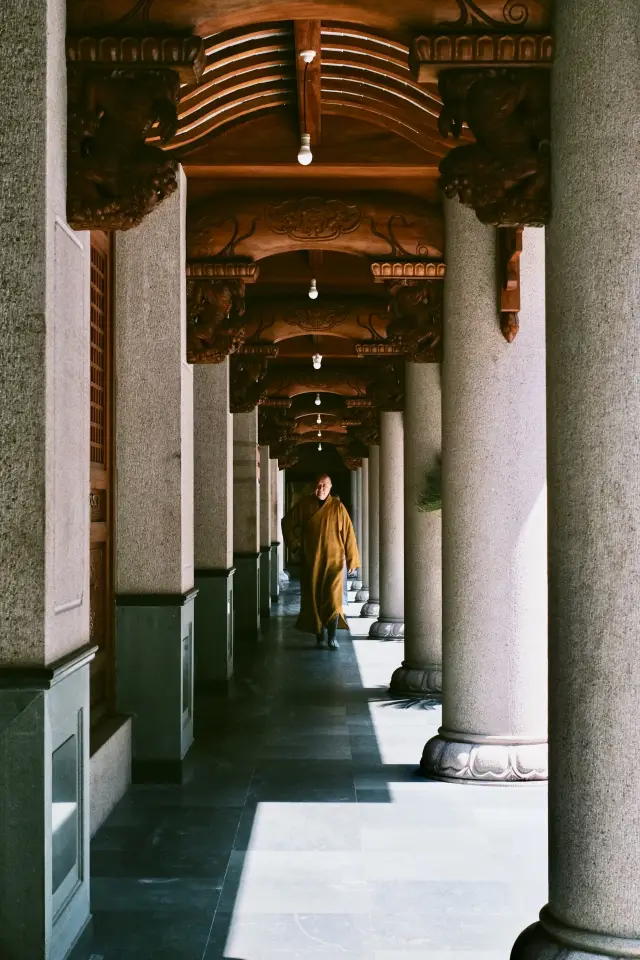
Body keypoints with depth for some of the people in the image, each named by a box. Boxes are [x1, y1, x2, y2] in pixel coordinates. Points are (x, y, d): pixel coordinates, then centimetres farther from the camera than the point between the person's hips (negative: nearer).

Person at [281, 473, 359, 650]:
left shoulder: (338, 507, -5)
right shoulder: (304, 505, -1)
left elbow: (348, 534, -4)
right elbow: (287, 523, 14)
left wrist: (352, 560, -6)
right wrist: (294, 543, 8)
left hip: (333, 560, -2)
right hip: (310, 560, 2)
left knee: (333, 598, -11)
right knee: (313, 598, 5)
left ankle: (332, 637, -3)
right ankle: (319, 636, 16)